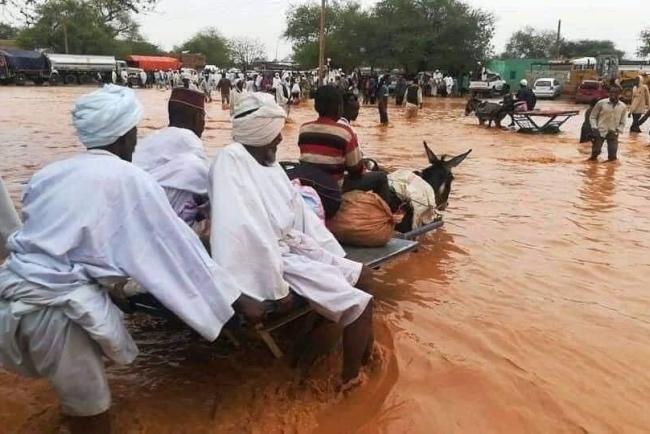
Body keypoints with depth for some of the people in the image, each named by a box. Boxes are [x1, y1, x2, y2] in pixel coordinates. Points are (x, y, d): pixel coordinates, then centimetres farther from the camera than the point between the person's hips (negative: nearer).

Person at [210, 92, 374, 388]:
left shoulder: (268, 163, 11)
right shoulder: (231, 160, -18)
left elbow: (301, 213, 12)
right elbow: (241, 229, -30)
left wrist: (338, 259, 9)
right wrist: (277, 285, -30)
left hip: (297, 249, 10)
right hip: (275, 260, -10)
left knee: (360, 274, 18)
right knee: (360, 303, -12)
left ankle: (365, 358, 29)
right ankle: (350, 379, 8)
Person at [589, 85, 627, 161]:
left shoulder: (623, 106, 2)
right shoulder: (601, 103, -6)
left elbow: (622, 122, 10)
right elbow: (592, 116, 1)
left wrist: (618, 130, -5)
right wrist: (594, 128, -10)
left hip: (613, 133, 2)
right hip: (600, 131, -2)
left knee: (612, 157, -3)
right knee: (594, 153, -4)